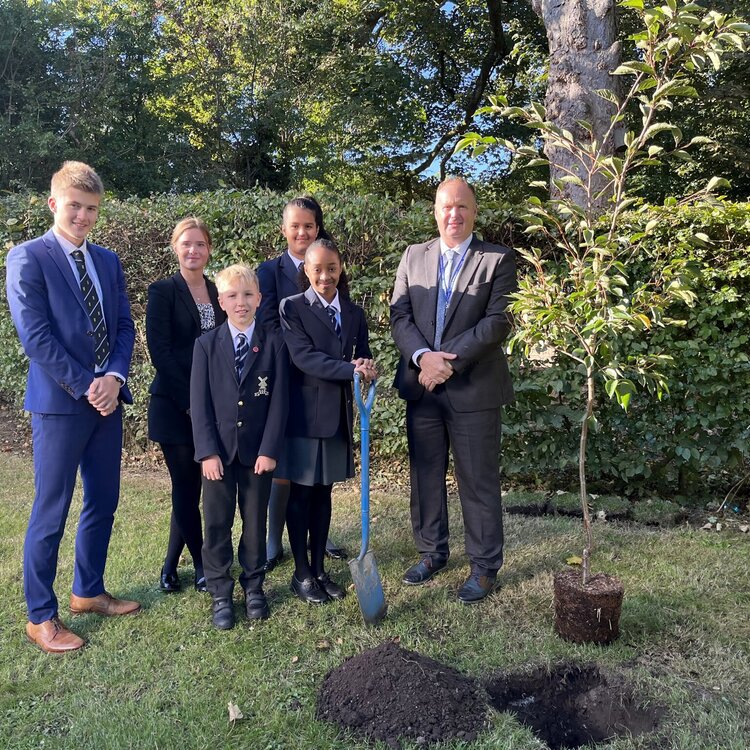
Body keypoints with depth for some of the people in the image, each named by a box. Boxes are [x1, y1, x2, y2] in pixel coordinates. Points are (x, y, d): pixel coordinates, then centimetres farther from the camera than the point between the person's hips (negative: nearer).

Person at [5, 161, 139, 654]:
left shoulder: (108, 261, 12)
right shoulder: (28, 258, -5)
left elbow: (124, 327, 9)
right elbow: (36, 336, -13)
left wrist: (114, 378, -8)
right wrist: (86, 386, -14)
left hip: (107, 399, 6)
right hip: (60, 402, -6)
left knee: (103, 503, 14)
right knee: (51, 512, 2)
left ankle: (89, 592, 32)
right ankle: (40, 617, 18)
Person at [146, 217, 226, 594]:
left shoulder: (217, 292, 11)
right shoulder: (163, 291, -5)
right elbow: (160, 351, -12)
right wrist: (190, 401, -15)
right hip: (175, 406, -5)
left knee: (191, 487, 11)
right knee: (187, 488, 2)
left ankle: (171, 565, 27)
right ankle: (202, 566, 18)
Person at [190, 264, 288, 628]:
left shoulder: (273, 343, -1)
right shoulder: (206, 344, 0)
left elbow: (278, 400, -4)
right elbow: (199, 402, -3)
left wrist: (270, 449, -10)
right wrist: (207, 450, -10)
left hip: (258, 450, 0)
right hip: (218, 450, 0)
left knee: (255, 521, 12)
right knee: (217, 523, 8)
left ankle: (254, 587, 29)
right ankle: (221, 594, 22)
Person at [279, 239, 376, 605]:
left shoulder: (354, 313, 10)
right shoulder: (292, 307, -5)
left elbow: (362, 358, 6)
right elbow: (304, 356, -16)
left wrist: (366, 366, -18)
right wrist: (351, 369, -26)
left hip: (338, 414, 5)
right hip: (304, 413, -4)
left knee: (323, 492, 14)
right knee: (300, 493, 5)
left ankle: (319, 568, 26)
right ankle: (302, 573, 19)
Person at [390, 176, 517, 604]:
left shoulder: (499, 260, -2)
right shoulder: (414, 257, 9)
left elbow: (498, 321, -11)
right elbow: (400, 316, 3)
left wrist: (449, 360, -18)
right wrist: (423, 357, -15)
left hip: (474, 389, -4)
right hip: (422, 387, 4)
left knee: (479, 481, 5)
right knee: (425, 475, 14)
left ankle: (485, 566, 22)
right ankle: (432, 552, 32)